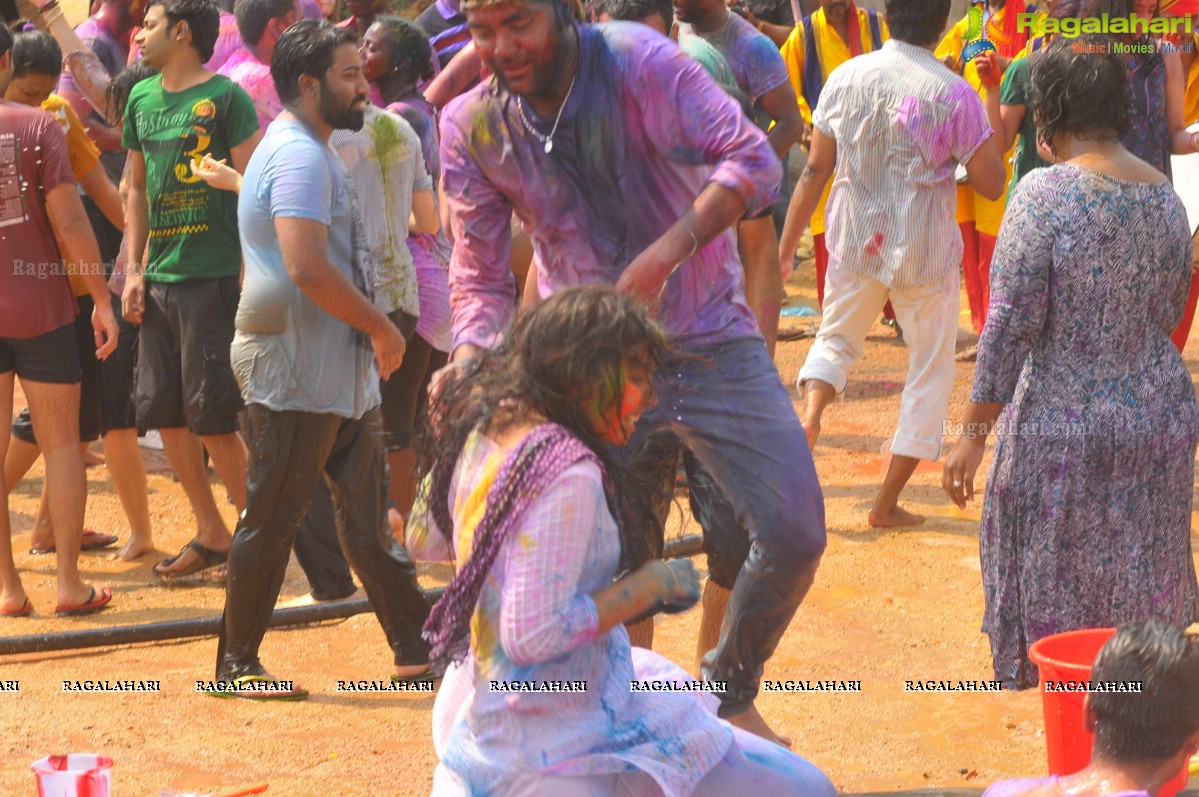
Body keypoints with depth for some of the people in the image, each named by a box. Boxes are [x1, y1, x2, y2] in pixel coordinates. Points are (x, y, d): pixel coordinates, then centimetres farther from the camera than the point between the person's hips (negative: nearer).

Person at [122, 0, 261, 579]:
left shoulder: (225, 97, -7)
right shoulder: (142, 98, 12)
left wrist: (251, 280, -13)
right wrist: (134, 269, 10)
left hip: (213, 276, -7)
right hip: (158, 280, 7)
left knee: (211, 417, -7)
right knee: (162, 412, 6)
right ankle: (210, 533, 19)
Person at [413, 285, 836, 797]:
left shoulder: (483, 429, 2)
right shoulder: (568, 473, -25)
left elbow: (425, 541, 18)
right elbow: (532, 635, -29)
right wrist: (652, 584, -18)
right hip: (557, 752, -10)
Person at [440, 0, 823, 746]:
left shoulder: (636, 61, -17)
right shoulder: (471, 128, -6)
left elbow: (753, 160, -24)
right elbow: (481, 276, 0)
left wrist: (667, 251, -37)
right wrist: (470, 360, -20)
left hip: (711, 339, -1)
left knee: (794, 530, -7)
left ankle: (731, 691, 18)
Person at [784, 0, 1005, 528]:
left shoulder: (845, 78, -4)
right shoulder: (953, 94, -14)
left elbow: (815, 170, 1)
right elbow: (992, 184, -10)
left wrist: (784, 246, 8)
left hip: (855, 241, 3)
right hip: (924, 250, -3)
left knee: (836, 339, 25)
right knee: (931, 368, 11)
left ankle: (810, 410, -7)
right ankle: (887, 501, 11)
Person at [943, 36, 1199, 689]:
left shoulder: (1045, 194, -16)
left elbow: (1011, 325, -16)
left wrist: (975, 433, -12)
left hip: (1063, 426, -6)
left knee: (1056, 601, 6)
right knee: (1139, 598, 16)